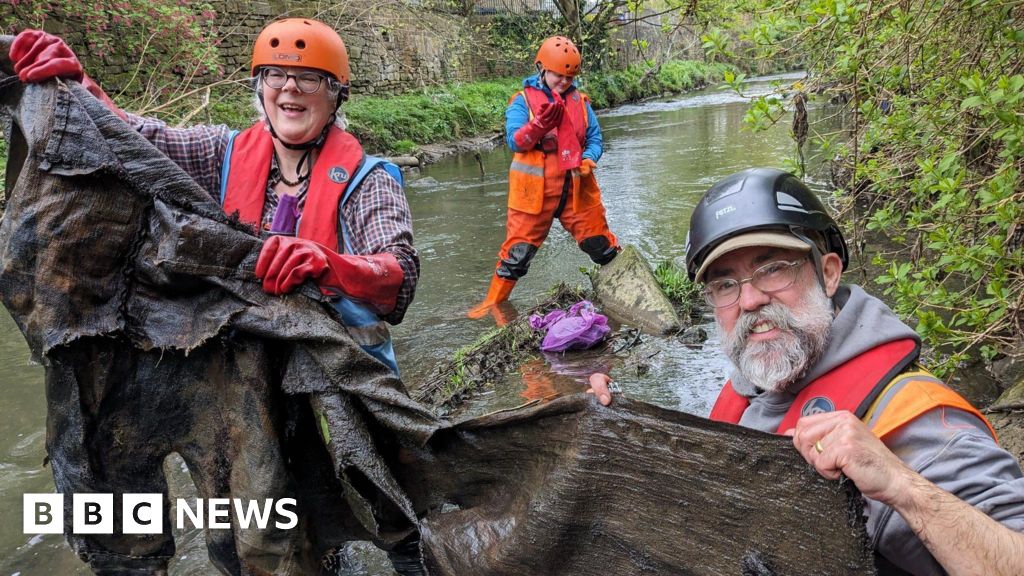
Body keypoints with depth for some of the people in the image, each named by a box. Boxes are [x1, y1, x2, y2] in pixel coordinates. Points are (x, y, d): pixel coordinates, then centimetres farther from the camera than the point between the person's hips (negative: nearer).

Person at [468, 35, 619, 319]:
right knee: (518, 249, 0)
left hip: (576, 187, 3)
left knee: (602, 244, 11)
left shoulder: (580, 101, 10)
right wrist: (540, 123, -28)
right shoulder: (523, 100, -1)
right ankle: (494, 302, 13)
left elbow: (595, 139, 11)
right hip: (534, 189, -3)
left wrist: (588, 159, -10)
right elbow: (514, 141, -11)